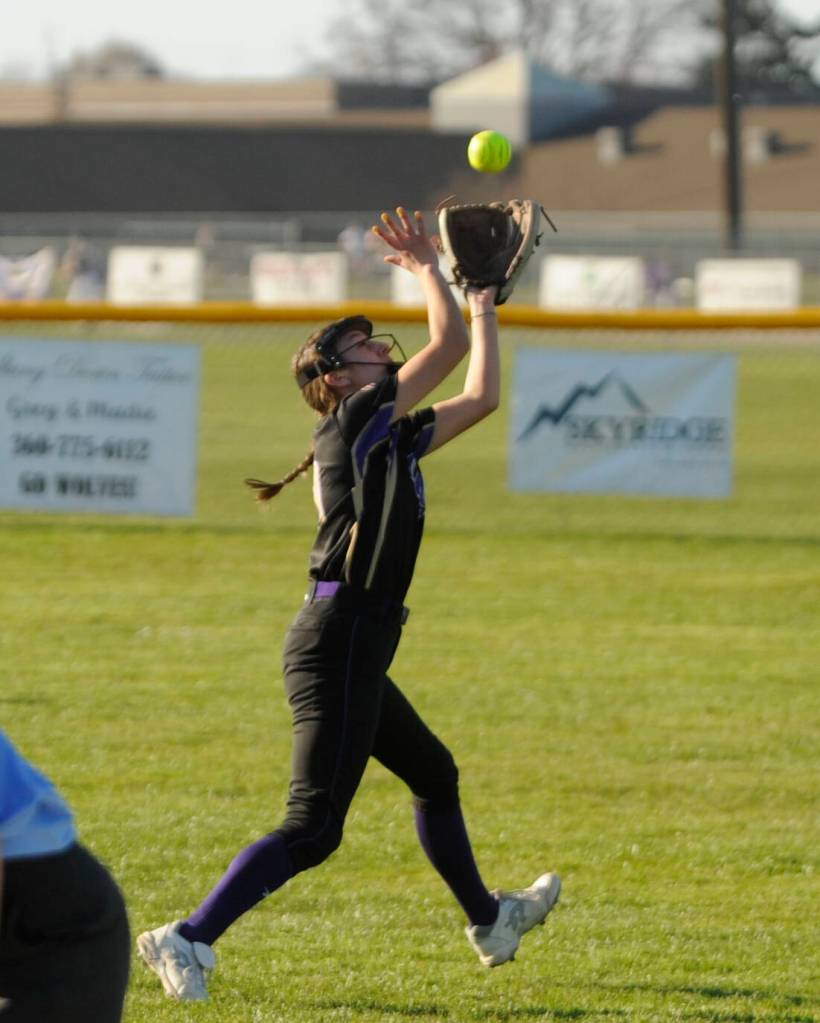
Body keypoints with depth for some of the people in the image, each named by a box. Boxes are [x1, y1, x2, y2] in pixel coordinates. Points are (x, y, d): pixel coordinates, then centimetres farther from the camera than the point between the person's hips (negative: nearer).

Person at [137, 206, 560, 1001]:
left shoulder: (394, 437, 18)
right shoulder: (356, 418, -8)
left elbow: (479, 397, 27)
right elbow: (449, 341, -9)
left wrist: (484, 307, 33)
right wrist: (425, 269, 6)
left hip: (355, 655, 10)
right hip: (337, 643, -10)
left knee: (433, 774, 27)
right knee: (313, 828, -14)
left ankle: (488, 921, 46)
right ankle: (189, 939, -16)